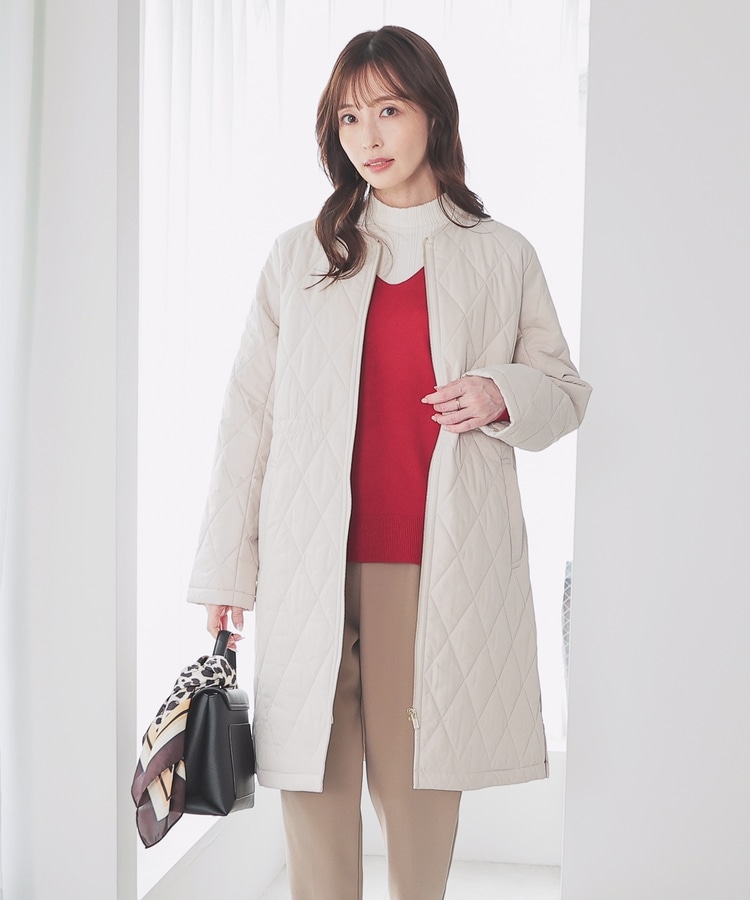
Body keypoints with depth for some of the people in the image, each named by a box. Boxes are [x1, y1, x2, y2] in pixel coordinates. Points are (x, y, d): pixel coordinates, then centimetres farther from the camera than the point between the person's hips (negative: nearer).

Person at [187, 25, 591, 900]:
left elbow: (565, 390, 16)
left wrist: (503, 397, -8)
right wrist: (225, 567, 2)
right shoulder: (297, 256, 10)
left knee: (420, 788, 2)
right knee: (314, 789, 0)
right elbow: (249, 414, 7)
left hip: (443, 570, 0)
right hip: (312, 566, 1)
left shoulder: (503, 257, 10)